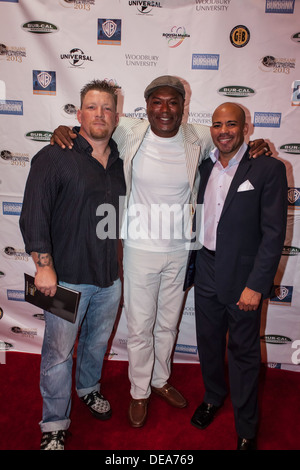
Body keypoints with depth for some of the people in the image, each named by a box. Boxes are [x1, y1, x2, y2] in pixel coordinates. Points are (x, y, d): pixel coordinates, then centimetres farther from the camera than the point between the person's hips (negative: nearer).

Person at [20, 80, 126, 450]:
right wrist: (44, 265, -17)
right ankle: (54, 425, 29)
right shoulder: (54, 158, -9)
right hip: (67, 277, -5)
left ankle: (88, 388, 50)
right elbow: (34, 214, -13)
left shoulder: (120, 162, 8)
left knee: (98, 341, 23)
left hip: (110, 276, 6)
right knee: (59, 352, 7)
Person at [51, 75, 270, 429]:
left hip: (179, 250, 3)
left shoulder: (199, 138, -4)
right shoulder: (129, 133, -9)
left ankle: (161, 380, 48)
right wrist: (63, 131, -12)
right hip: (141, 250, -2)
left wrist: (254, 147, -4)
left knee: (168, 323, 21)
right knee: (140, 327, 11)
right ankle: (139, 392, 39)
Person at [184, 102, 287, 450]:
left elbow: (274, 233, -13)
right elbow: (197, 221, 9)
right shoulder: (204, 168, 6)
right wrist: (189, 269, 9)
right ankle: (213, 398, 46)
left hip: (242, 277, -4)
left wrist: (256, 285, -17)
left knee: (244, 352, 10)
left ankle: (246, 429, 31)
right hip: (206, 272, 5)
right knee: (208, 342, 20)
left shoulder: (268, 169, -10)